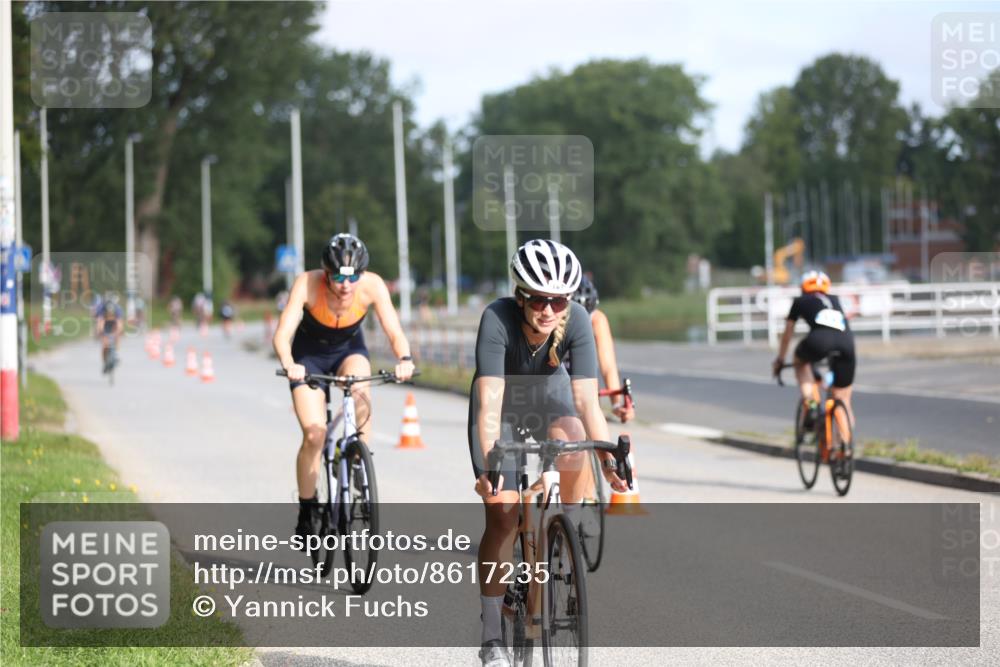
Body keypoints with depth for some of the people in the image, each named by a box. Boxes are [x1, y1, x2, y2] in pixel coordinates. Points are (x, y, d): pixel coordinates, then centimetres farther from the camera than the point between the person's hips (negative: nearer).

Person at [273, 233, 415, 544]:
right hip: (310, 354, -1)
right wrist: (288, 364, -57)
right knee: (314, 434, -16)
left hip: (349, 349, 1)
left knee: (360, 392, -34)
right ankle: (306, 513, 1)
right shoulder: (307, 284, -31)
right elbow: (282, 334, -37)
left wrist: (404, 359, -50)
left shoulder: (372, 285, -27)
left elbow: (395, 333, -28)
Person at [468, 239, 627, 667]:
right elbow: (489, 401, -41)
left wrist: (610, 459, -44)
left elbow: (587, 399, -33)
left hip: (549, 394, 1)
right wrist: (487, 464, -51)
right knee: (501, 514, -13)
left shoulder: (576, 321, -29)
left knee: (571, 437, -35)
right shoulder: (498, 319, -35)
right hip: (503, 401, -1)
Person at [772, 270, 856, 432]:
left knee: (801, 361, 32)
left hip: (820, 340, -3)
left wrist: (779, 360, 52)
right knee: (843, 401, 15)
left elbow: (787, 334, 39)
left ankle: (810, 403, 12)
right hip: (846, 344, 3)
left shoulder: (800, 302, 30)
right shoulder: (834, 300, 37)